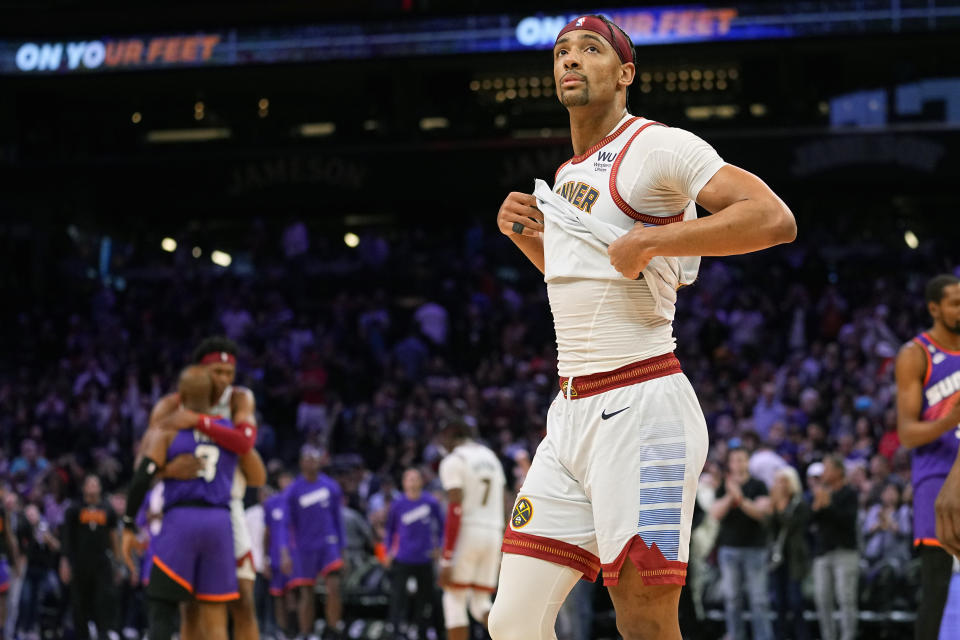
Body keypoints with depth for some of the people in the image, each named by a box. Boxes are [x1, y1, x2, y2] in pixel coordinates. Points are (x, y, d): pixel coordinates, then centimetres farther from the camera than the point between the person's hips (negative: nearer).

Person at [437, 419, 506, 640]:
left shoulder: (453, 461, -5)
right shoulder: (491, 458, 19)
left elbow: (455, 511, -14)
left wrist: (446, 559, -15)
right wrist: (498, 554, 23)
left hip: (466, 531, -7)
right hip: (493, 533, 7)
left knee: (454, 601, 3)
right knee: (480, 604, 11)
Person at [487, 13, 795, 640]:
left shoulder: (657, 146, -6)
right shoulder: (566, 174, 20)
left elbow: (774, 218, -19)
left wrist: (648, 241, -18)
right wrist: (527, 235, 18)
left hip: (642, 407, -8)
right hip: (571, 415, 8)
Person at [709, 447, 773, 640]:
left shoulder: (758, 486, 3)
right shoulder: (723, 488, 10)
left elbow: (761, 512, -8)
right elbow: (715, 513, -1)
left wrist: (741, 499, -21)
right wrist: (729, 497, -17)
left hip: (754, 549, -2)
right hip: (729, 548, 3)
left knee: (759, 599, -7)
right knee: (731, 598, 1)